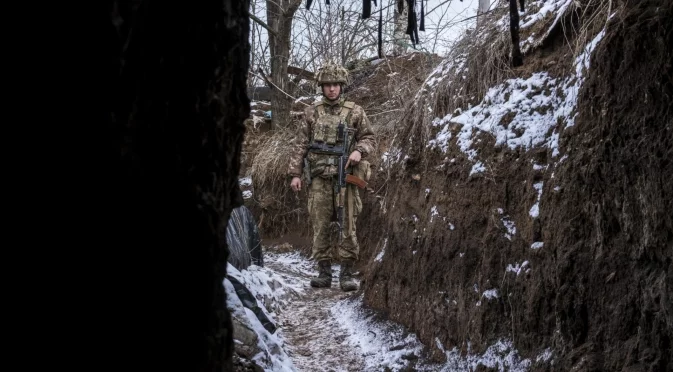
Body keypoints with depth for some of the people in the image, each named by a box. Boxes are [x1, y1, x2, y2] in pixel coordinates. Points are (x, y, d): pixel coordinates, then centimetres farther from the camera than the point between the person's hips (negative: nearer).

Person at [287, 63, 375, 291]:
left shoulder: (355, 112, 6)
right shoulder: (312, 113, 9)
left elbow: (368, 138, 8)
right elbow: (300, 145, 9)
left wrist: (359, 151, -13)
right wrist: (295, 174, 2)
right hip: (319, 178, 1)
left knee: (347, 226, -3)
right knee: (321, 226, 2)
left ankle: (347, 274, 3)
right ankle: (324, 273, 9)